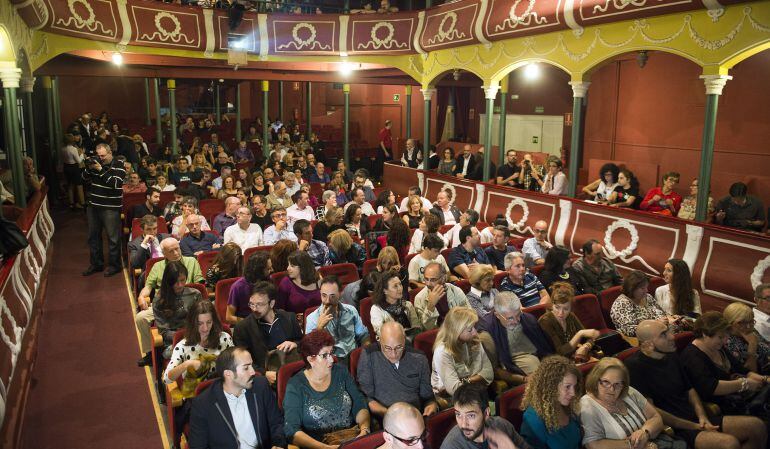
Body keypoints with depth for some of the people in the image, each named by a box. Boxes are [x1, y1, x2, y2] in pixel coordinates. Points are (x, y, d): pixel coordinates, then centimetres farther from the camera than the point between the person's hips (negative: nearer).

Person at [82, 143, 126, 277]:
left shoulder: (118, 166, -7)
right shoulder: (96, 163, 11)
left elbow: (114, 183, -20)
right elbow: (85, 179, 12)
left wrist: (100, 170, -23)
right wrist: (89, 168, -7)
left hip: (110, 207, -7)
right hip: (93, 205, 7)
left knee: (113, 237, 0)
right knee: (93, 236, 14)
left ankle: (114, 265, 10)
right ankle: (96, 263, 27)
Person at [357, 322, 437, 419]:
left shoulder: (419, 359, 8)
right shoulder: (368, 356, -2)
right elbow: (365, 397, -4)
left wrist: (432, 405, -7)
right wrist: (387, 413, -19)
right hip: (382, 419, -3)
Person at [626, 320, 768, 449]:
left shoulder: (672, 356, 11)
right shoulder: (635, 366, -17)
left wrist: (702, 417, -1)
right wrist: (694, 427, -12)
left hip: (696, 419, 9)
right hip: (674, 428, -9)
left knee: (757, 426, 1)